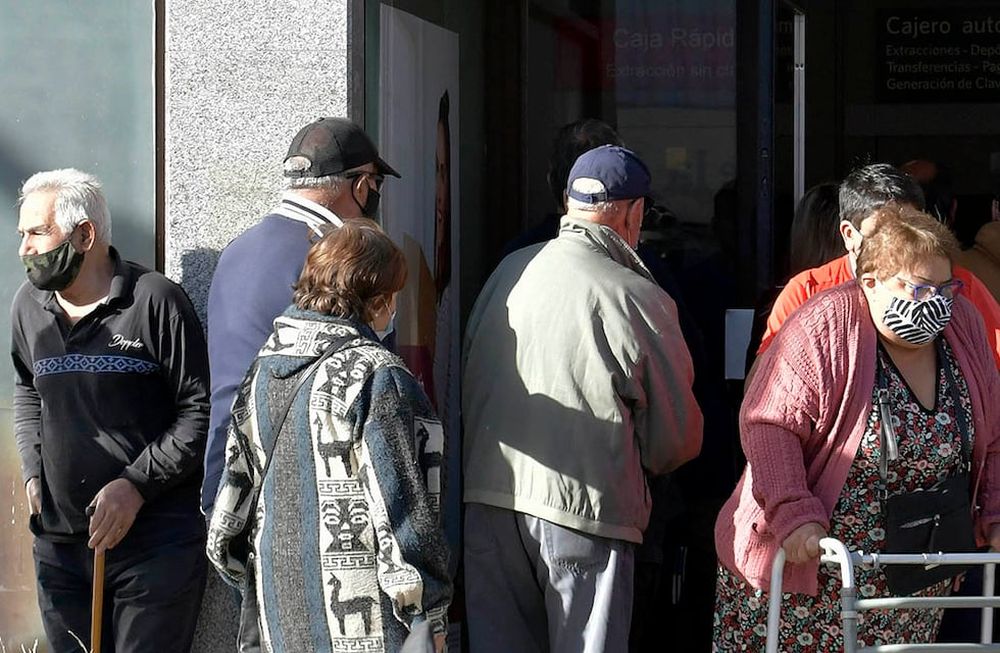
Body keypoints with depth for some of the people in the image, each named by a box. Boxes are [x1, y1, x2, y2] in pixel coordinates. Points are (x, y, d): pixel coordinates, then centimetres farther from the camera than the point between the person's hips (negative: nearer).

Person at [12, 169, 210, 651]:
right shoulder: (29, 306, 9)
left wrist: (135, 485, -15)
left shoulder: (155, 300, -9)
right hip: (59, 541, 6)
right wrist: (33, 470, 12)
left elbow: (200, 411, -9)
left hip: (155, 543, -6)